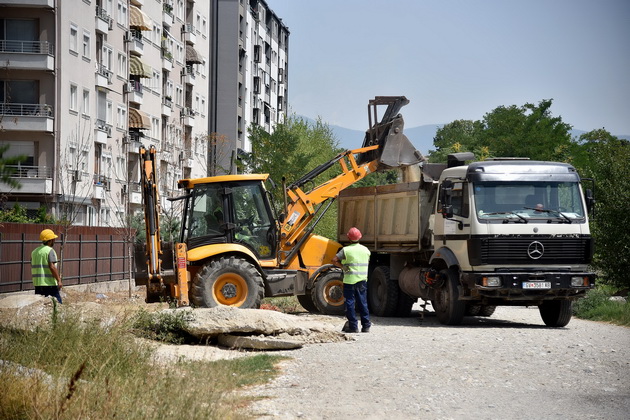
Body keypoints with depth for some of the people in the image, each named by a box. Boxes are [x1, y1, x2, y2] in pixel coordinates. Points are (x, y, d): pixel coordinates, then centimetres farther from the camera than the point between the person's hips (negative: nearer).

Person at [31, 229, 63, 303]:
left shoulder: (34, 252, 13)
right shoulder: (49, 251, -9)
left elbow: (32, 269, 15)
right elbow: (52, 267, -20)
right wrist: (59, 280, -17)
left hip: (37, 284, 7)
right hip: (49, 284, -7)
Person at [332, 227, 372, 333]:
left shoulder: (346, 250, -8)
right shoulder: (366, 250, 6)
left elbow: (334, 260, -9)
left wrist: (343, 266, 1)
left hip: (349, 280, -4)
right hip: (362, 280, 4)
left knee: (350, 303, 2)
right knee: (363, 303, 10)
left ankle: (353, 326, -1)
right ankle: (366, 326, 10)